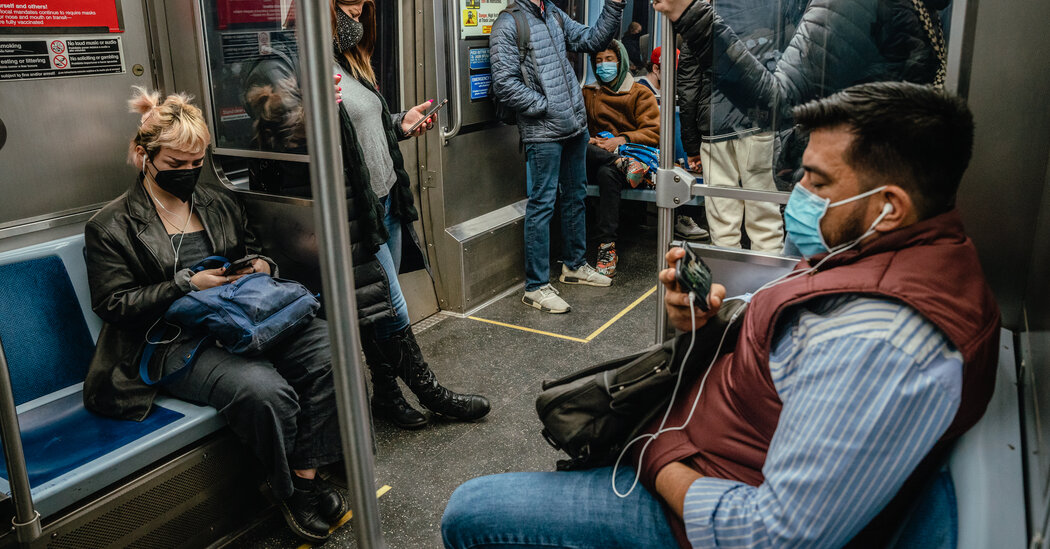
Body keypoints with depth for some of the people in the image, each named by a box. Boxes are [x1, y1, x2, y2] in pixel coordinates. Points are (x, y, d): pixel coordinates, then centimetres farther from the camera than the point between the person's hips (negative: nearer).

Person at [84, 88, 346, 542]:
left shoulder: (218, 204, 18)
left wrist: (261, 264, 4)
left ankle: (307, 474, -13)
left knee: (327, 348, -23)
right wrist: (188, 286, -13)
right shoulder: (110, 227, 2)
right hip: (174, 344, -6)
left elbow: (252, 249, 29)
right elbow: (115, 305, -4)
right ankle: (291, 493, -7)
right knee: (266, 391, -34)